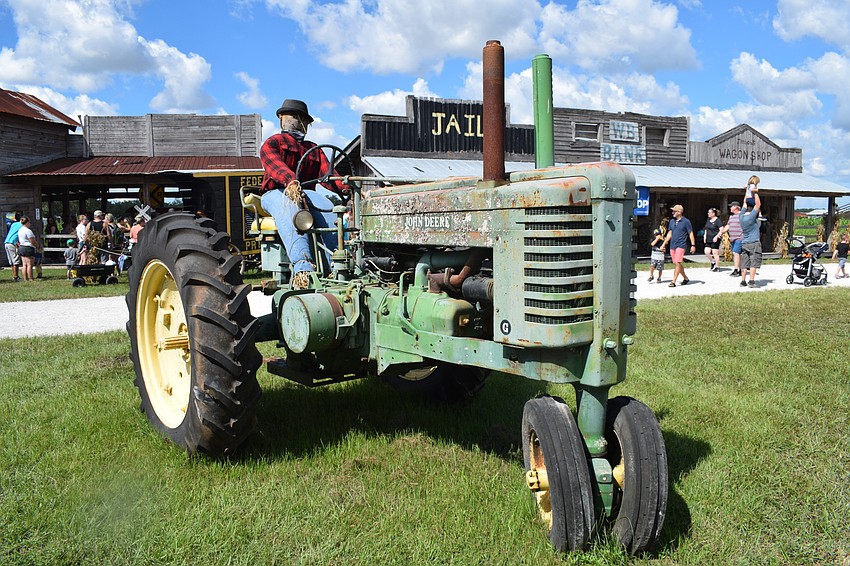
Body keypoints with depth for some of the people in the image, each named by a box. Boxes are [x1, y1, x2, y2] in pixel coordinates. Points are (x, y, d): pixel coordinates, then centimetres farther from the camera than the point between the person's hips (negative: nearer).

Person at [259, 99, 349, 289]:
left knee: (329, 206, -31)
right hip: (275, 192, -3)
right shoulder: (273, 142, 14)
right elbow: (275, 165, -10)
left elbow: (327, 174, 7)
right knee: (289, 209, -39)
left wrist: (346, 189, -17)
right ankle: (302, 267, -59)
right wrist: (291, 182, -35)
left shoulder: (314, 150, 26)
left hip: (306, 192, 3)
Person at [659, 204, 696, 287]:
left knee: (677, 263, -13)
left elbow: (691, 234, -2)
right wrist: (664, 244, 15)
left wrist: (693, 245, -6)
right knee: (676, 264, 9)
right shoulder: (672, 221, 12)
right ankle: (685, 278, 27)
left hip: (681, 245, -7)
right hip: (672, 245, 7)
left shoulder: (686, 221, -5)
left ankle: (673, 282, -13)